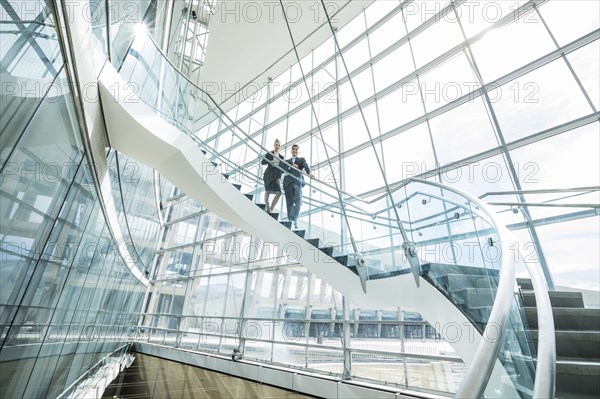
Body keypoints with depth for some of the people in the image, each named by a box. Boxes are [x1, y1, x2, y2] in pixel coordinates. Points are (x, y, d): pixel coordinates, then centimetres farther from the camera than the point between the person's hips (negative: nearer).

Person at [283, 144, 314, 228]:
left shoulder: (302, 159, 20)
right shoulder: (287, 161, 26)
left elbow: (306, 166, -3)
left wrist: (309, 173, -24)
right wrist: (291, 167, -10)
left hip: (298, 181, -2)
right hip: (288, 182, 2)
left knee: (298, 201, -18)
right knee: (289, 202, -3)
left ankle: (294, 219, -21)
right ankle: (290, 220, -1)